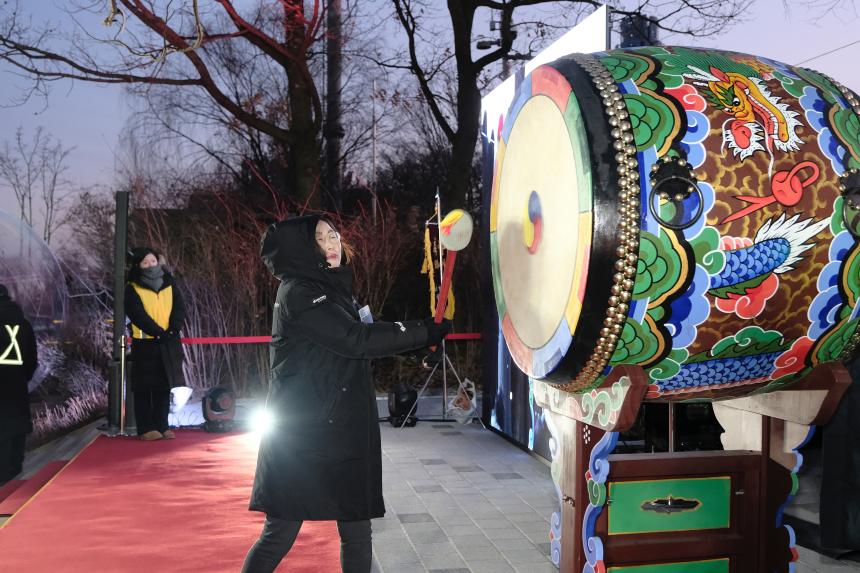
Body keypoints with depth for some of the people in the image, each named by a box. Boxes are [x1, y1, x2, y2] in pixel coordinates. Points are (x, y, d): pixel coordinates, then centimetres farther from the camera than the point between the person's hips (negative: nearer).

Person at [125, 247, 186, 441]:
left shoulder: (169, 285, 11)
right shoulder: (132, 289, 0)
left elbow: (180, 308, 3)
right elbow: (138, 314, -11)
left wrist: (173, 329, -13)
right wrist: (158, 332, -20)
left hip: (169, 344, 4)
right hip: (145, 344, -4)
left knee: (164, 386, 6)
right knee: (145, 387, -1)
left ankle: (162, 426, 13)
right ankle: (145, 428, 4)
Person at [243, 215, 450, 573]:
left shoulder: (333, 288, 15)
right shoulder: (298, 293, -13)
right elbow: (356, 340, -19)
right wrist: (424, 332, -14)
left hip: (342, 430, 8)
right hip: (303, 435, -8)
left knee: (357, 531, 9)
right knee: (280, 534, -2)